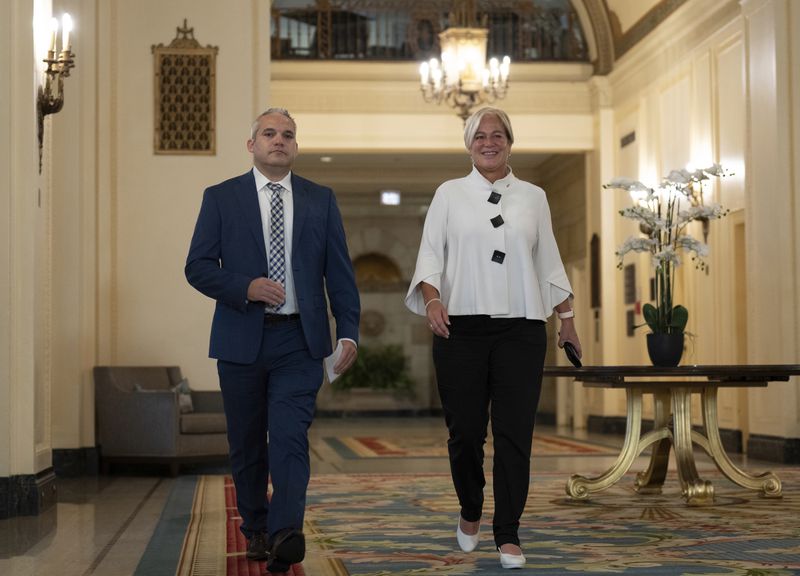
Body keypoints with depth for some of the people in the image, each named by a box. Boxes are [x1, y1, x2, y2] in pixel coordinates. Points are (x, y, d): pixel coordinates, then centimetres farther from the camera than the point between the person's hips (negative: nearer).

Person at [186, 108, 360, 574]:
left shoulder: (320, 200, 9)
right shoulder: (221, 198, 6)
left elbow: (340, 272, 7)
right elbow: (198, 267, 1)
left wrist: (349, 331, -3)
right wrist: (246, 288, -15)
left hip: (298, 341, -1)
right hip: (241, 338, 1)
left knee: (290, 435, -15)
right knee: (247, 444, 9)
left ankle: (286, 534, -24)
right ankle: (256, 530, 25)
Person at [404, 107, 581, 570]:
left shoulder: (533, 197, 12)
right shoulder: (450, 194, 8)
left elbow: (549, 261, 15)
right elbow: (430, 252, 2)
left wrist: (567, 316, 13)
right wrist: (432, 297, -15)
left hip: (521, 329, 1)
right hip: (461, 328, -1)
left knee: (514, 433, -4)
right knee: (465, 430, 2)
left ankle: (508, 537, 3)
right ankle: (470, 514, 28)